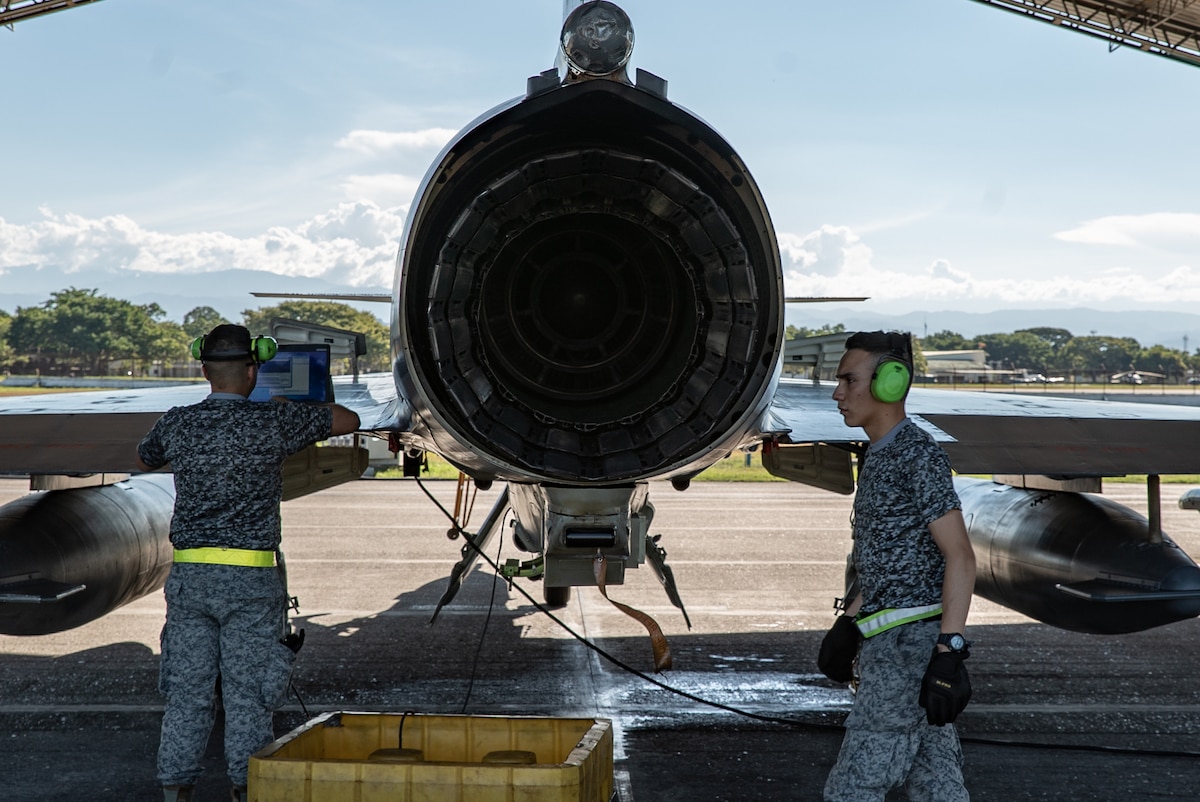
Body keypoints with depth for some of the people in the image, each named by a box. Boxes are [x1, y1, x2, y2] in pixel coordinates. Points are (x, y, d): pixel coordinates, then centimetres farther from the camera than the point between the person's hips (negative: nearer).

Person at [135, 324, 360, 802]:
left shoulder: (177, 424, 3)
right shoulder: (272, 423, -6)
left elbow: (144, 461, 26)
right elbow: (348, 421, 8)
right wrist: (292, 409, 23)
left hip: (188, 574, 3)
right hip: (250, 577, -3)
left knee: (187, 690, 9)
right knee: (247, 692, 3)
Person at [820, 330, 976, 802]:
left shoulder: (917, 454, -13)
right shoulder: (878, 457, 17)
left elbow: (960, 557, -18)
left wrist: (948, 653, -23)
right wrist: (848, 625, 22)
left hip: (910, 643, -10)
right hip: (889, 640, 10)